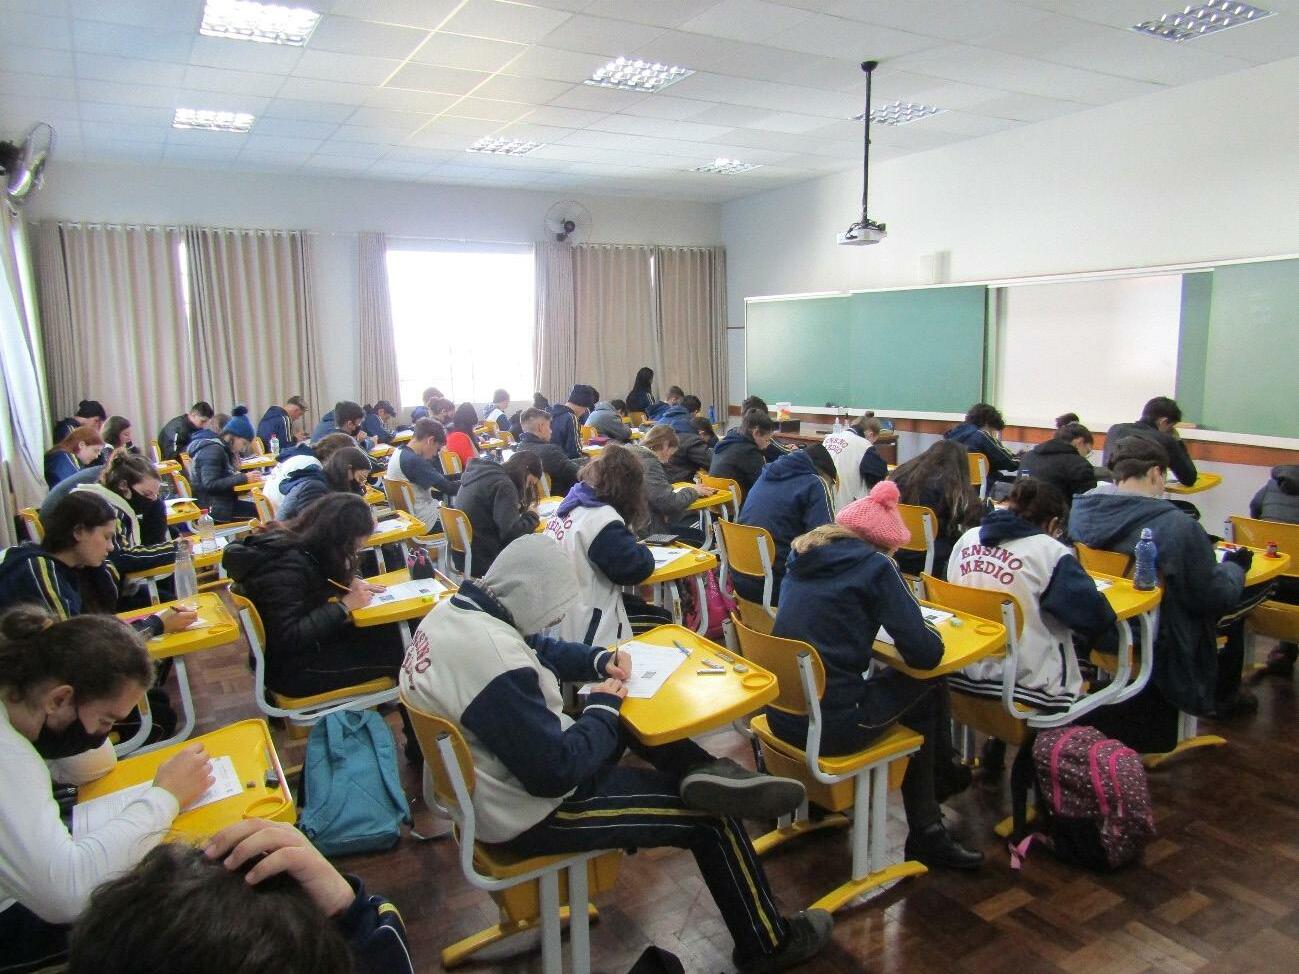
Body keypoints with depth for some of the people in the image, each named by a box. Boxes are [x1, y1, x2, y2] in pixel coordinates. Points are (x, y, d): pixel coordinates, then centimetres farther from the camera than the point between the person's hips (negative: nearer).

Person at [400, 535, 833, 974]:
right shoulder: (499, 664, -35)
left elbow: (539, 649, 12)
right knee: (711, 817, 3)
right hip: (529, 816, -9)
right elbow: (555, 772, -29)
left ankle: (701, 770, -5)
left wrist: (598, 659, -3)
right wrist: (603, 708, -14)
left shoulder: (455, 609, -5)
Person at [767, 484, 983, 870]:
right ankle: (927, 833, 32)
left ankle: (927, 832, 36)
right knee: (926, 692, 16)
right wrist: (929, 632, 9)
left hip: (782, 714, 7)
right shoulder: (874, 565, -10)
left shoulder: (803, 552, 10)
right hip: (830, 726, -7)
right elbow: (925, 654, -11)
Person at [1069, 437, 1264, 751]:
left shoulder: (1079, 510, -10)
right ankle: (1224, 696, 42)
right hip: (1162, 651, -6)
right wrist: (1235, 566, 5)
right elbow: (1216, 595, -18)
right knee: (1232, 610, 22)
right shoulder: (1177, 527, -28)